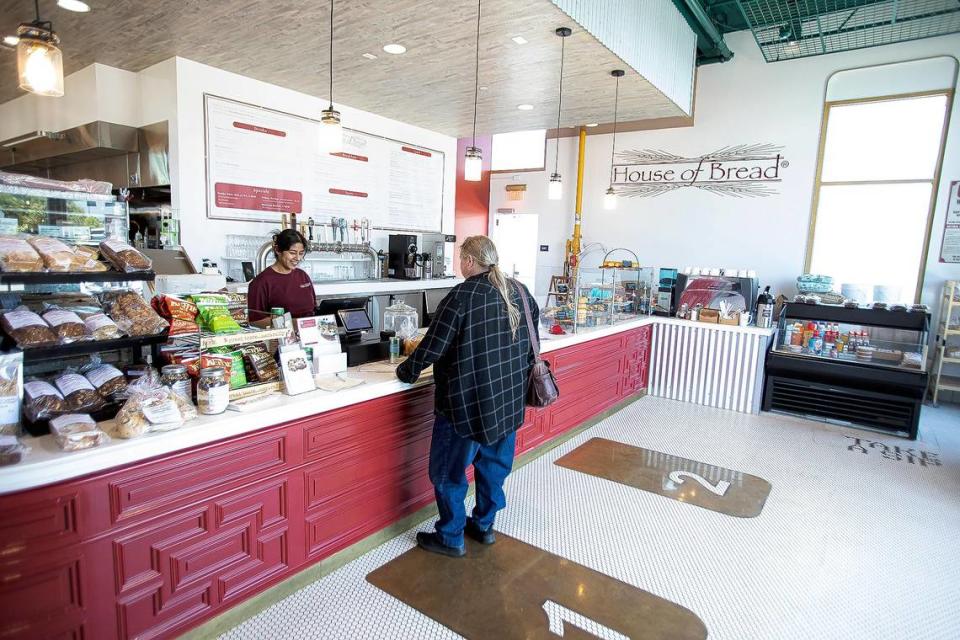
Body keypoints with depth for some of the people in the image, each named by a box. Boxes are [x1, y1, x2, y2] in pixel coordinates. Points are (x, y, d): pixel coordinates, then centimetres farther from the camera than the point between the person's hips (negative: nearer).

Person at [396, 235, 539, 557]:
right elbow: (530, 342, 12)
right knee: (494, 465, 21)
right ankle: (484, 526, 36)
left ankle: (451, 538, 22)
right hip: (509, 400, 8)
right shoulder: (520, 292, 4)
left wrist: (405, 371, 0)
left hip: (468, 402, -7)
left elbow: (434, 345, -15)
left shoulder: (462, 295, -17)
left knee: (448, 470, 9)